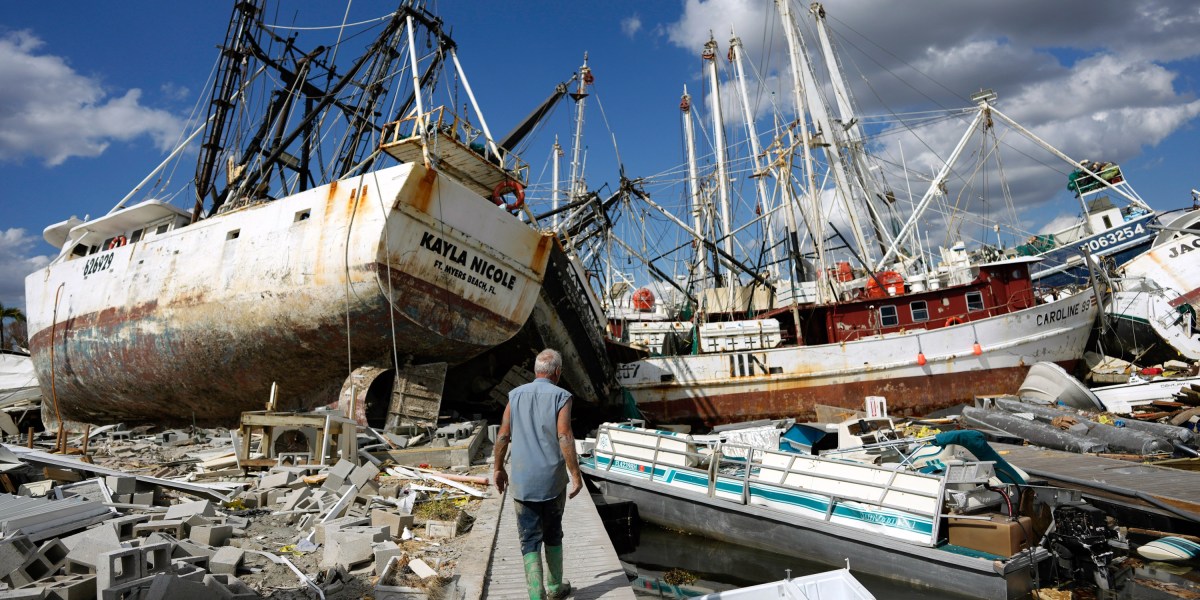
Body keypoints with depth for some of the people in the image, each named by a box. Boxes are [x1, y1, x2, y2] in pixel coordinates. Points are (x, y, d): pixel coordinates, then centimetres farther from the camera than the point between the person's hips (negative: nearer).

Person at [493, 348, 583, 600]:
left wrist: (498, 468, 14)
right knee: (553, 534, 18)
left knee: (530, 539, 6)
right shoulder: (561, 397, -8)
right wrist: (576, 475, -11)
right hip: (553, 480, -1)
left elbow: (502, 436, 2)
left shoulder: (516, 395, 2)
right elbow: (565, 438, -17)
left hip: (522, 481, 1)